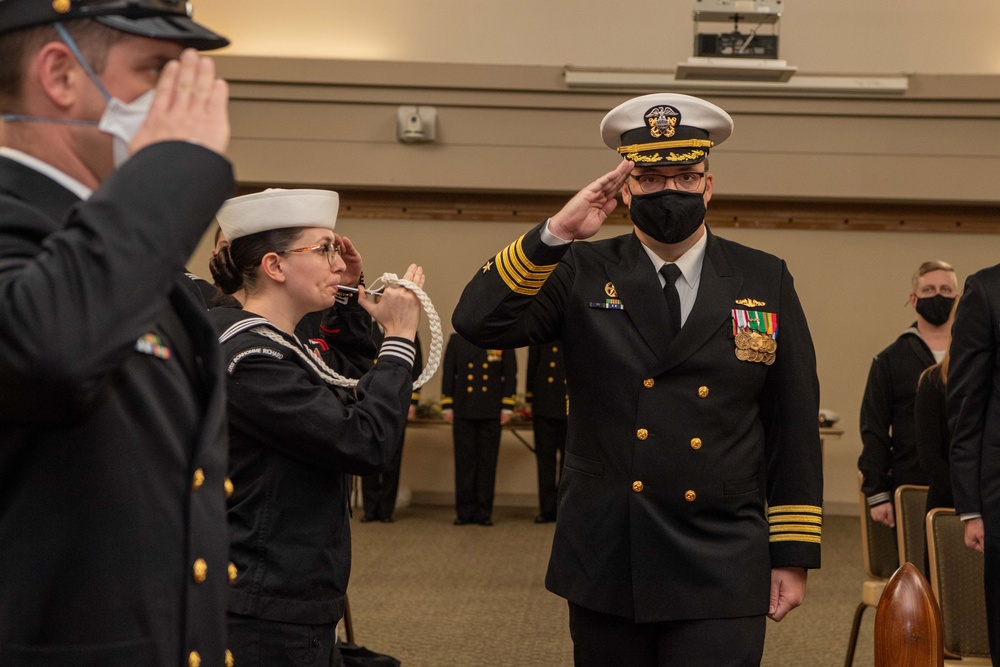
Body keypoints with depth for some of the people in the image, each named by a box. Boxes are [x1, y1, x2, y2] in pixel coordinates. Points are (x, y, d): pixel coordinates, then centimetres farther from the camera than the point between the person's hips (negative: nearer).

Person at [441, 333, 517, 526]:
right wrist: (447, 406, 2)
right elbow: (448, 374, 7)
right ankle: (464, 512, 8)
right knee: (464, 462, 2)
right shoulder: (456, 340, 8)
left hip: (492, 412, 0)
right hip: (463, 412, 1)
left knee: (487, 462, 2)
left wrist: (507, 407, -3)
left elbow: (510, 376, 4)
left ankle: (484, 512, 8)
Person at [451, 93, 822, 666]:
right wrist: (556, 233, -20)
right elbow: (478, 322, -12)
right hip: (605, 569, 1)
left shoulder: (765, 281, 4)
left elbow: (795, 426, 5)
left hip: (721, 574, 0)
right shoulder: (583, 273, 2)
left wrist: (794, 556, 2)